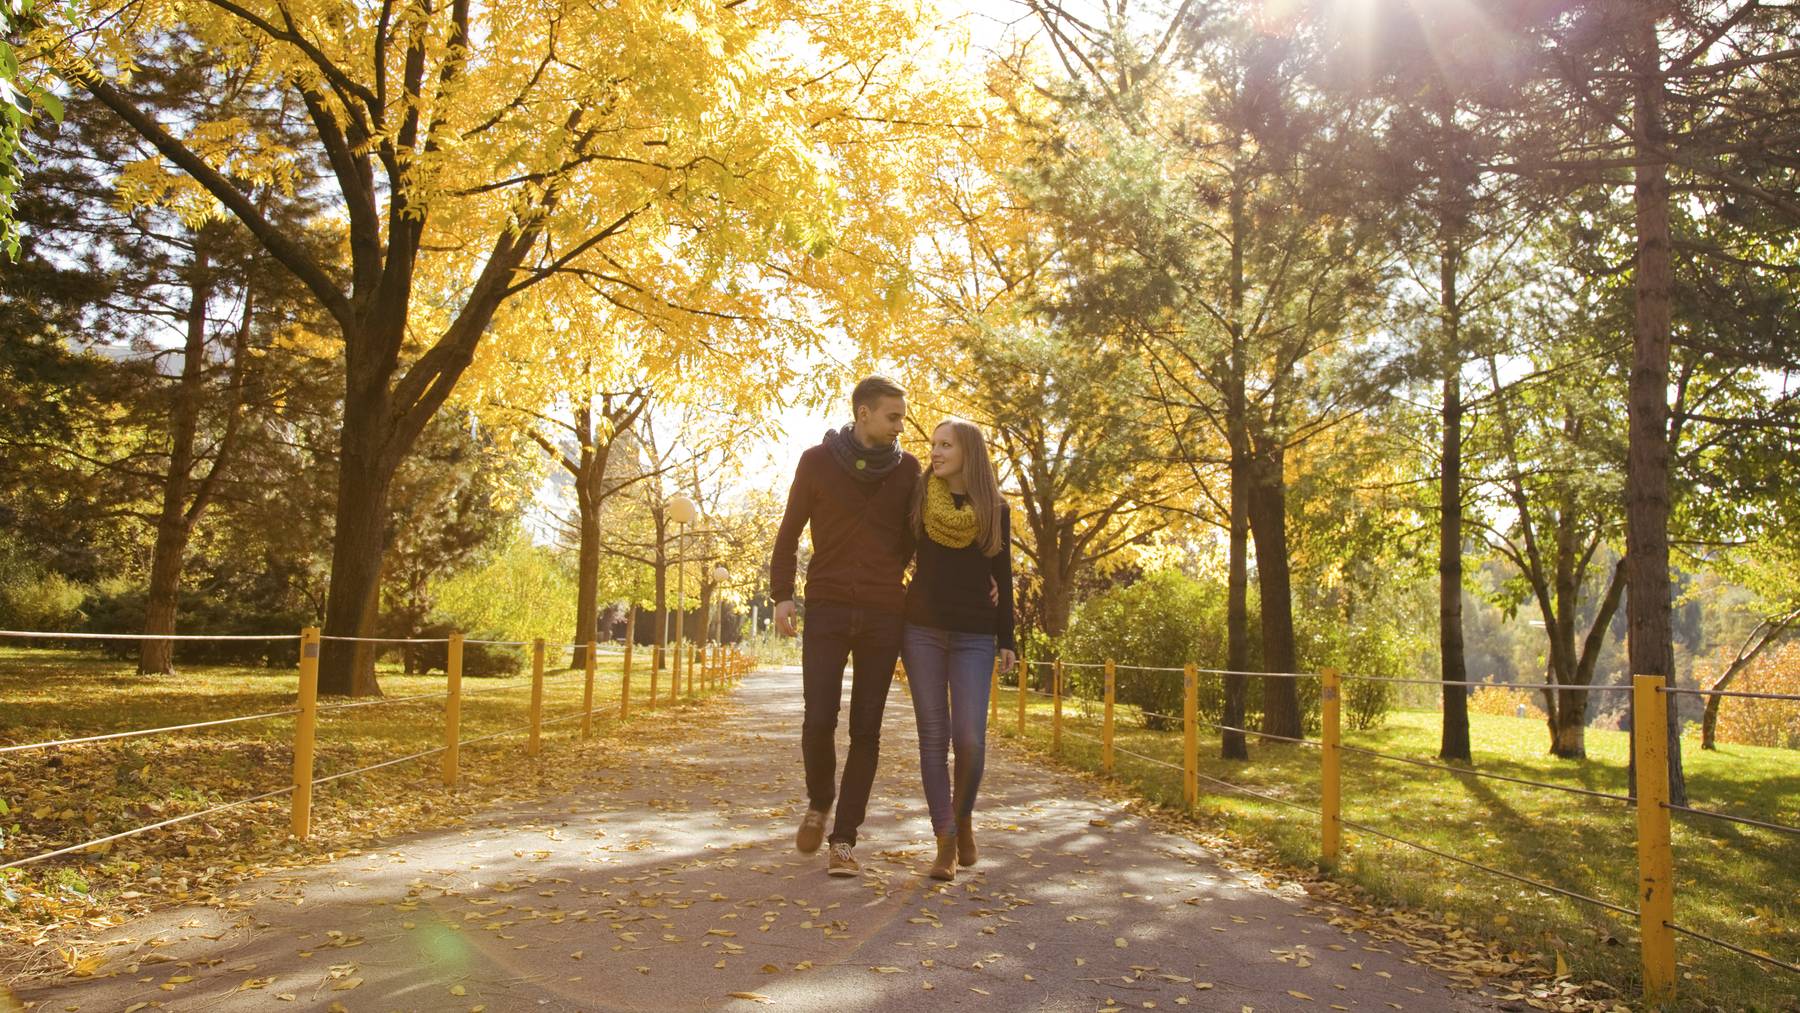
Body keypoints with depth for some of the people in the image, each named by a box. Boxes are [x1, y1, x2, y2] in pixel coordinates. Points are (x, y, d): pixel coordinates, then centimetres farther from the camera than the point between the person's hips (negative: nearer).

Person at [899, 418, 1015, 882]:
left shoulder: (995, 508, 3)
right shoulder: (920, 498, 4)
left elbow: (1002, 578, 7)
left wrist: (1006, 640, 5)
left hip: (974, 635, -1)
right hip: (922, 629, 1)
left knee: (970, 738, -8)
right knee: (933, 734, -1)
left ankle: (963, 817, 19)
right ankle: (946, 841, 5)